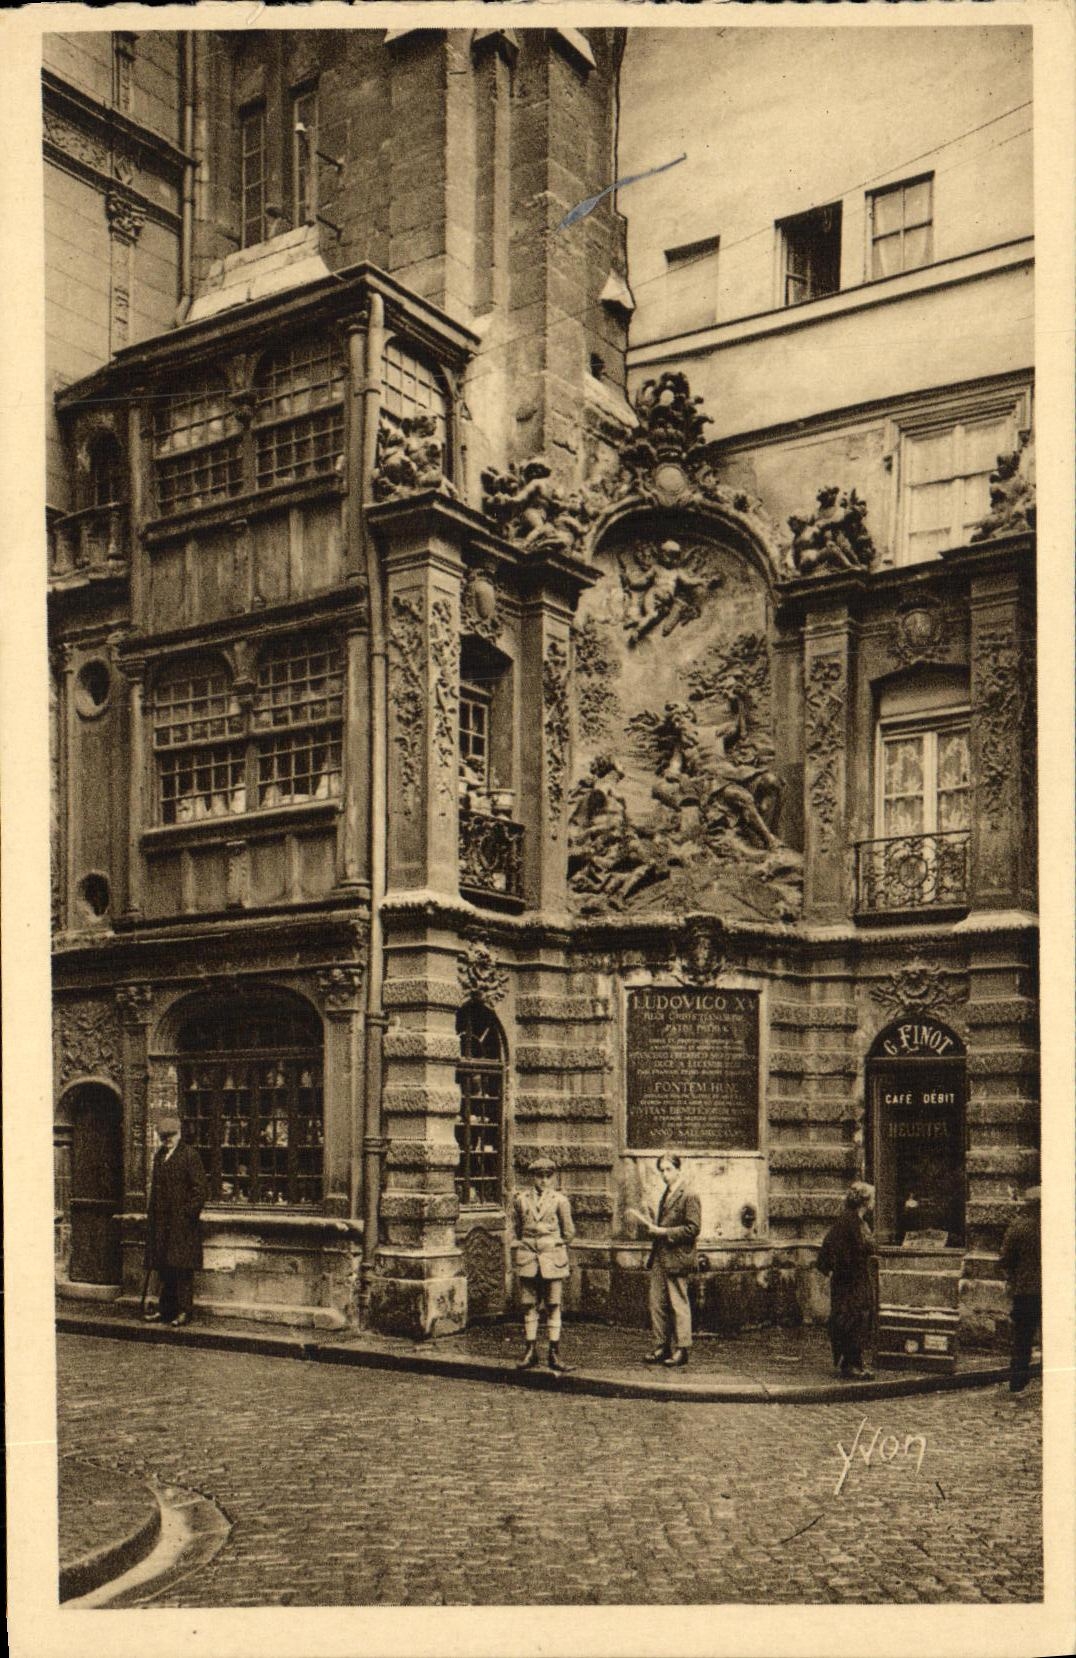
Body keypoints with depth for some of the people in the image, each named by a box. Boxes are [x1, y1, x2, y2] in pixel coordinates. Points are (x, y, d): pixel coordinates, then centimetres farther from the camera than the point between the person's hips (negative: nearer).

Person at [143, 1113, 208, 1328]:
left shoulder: (189, 1155, -7)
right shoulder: (159, 1157, 15)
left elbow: (201, 1189, -9)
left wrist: (188, 1214, -13)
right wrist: (151, 1214, 14)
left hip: (181, 1223, -7)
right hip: (161, 1223, 7)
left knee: (182, 1268, -5)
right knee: (164, 1269, 10)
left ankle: (184, 1312, -1)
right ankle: (165, 1309, 17)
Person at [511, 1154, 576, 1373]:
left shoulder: (559, 1200, -1)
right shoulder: (521, 1199, 4)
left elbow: (569, 1232, 8)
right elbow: (514, 1228, 16)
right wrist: (520, 1249, 11)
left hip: (553, 1258, -2)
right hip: (528, 1259, 2)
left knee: (553, 1306, 1)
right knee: (529, 1305, 5)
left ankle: (554, 1353, 6)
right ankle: (531, 1350, 12)